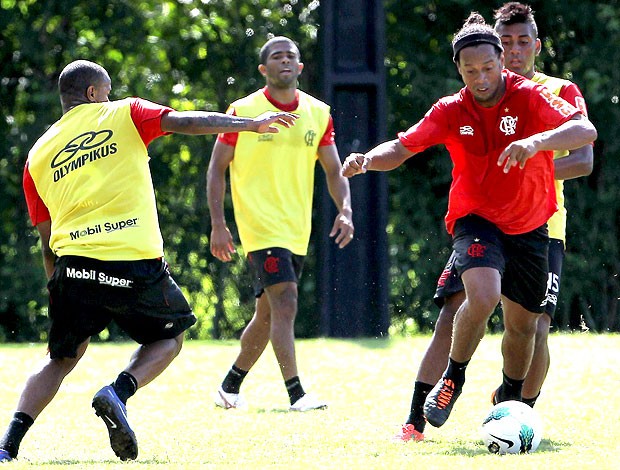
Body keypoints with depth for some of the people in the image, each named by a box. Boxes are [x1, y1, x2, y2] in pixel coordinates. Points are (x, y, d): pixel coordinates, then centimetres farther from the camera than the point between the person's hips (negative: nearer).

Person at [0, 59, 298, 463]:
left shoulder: (39, 154, 17)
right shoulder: (123, 115, 9)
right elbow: (186, 123, -3)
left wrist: (58, 286, 29)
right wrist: (252, 124, 4)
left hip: (74, 263, 3)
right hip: (137, 263, -3)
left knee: (63, 358, 19)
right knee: (169, 338, 21)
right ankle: (119, 392, -9)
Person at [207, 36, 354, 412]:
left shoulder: (318, 113, 7)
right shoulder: (243, 111, -4)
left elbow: (334, 170, 11)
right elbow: (217, 168, 0)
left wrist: (345, 209, -7)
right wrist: (218, 224, -8)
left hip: (297, 232, 5)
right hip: (261, 226, -5)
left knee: (268, 314, 12)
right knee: (285, 301, -19)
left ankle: (230, 386, 28)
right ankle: (296, 393, -20)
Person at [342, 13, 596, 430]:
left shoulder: (530, 97, -15)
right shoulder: (451, 111, -8)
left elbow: (585, 131, -29)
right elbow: (402, 148, -3)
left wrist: (537, 141, -47)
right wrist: (367, 160, -25)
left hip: (530, 227, 1)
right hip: (475, 219, -1)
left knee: (523, 324, 10)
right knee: (483, 295, -30)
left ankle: (510, 401, 38)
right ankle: (453, 377, -6)